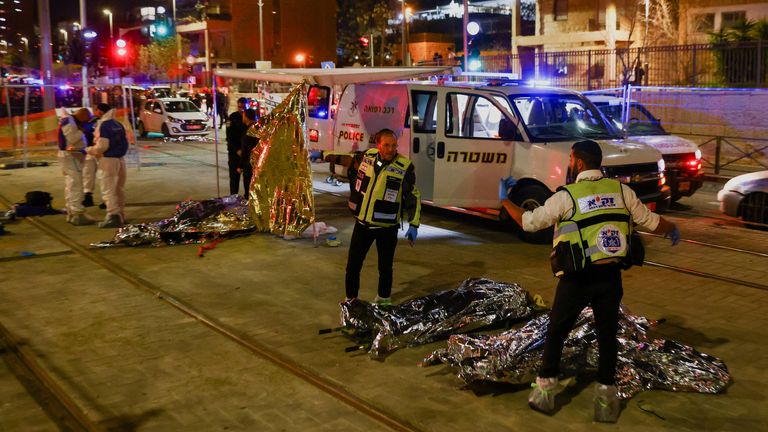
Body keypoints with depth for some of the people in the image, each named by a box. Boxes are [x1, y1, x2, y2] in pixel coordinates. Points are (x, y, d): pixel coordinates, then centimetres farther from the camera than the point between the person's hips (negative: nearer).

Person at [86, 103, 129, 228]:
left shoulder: (103, 125, -13)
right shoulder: (118, 125, 11)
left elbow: (101, 147, -17)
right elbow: (124, 143, 16)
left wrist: (87, 150, -4)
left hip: (108, 160, -8)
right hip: (120, 159, 8)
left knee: (108, 190, -6)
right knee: (119, 189, 16)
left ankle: (113, 216, -13)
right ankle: (120, 215, 22)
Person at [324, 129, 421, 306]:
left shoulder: (405, 166, -13)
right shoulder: (366, 156, -3)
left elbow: (413, 197, -6)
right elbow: (345, 157, 19)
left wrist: (413, 225, -9)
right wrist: (324, 155, 27)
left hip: (387, 227, -3)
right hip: (362, 223, 3)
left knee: (385, 266, 13)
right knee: (353, 265, 7)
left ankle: (384, 299, 35)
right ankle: (351, 299, 26)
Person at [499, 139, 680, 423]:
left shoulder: (566, 197, -8)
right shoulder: (621, 190, 4)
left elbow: (529, 222, -2)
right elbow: (651, 221, 12)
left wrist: (504, 200, 13)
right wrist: (672, 230, 34)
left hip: (577, 279, -3)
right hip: (611, 276, 3)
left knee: (556, 333, 13)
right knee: (607, 336, 15)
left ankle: (545, 393, 20)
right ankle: (606, 397, 19)